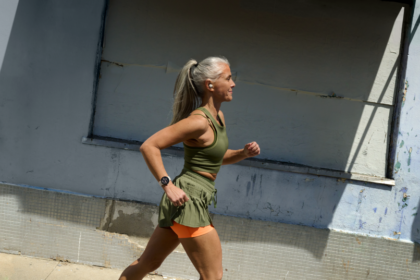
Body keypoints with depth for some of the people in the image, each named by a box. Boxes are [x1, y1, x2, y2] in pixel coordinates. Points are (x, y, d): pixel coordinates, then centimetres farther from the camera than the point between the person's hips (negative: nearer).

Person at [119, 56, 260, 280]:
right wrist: (168, 186, -21)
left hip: (192, 202, 9)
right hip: (188, 201, -9)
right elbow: (149, 146, -19)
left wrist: (244, 153, 7)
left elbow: (219, 156, 25)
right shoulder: (199, 121, -17)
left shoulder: (218, 117, 11)